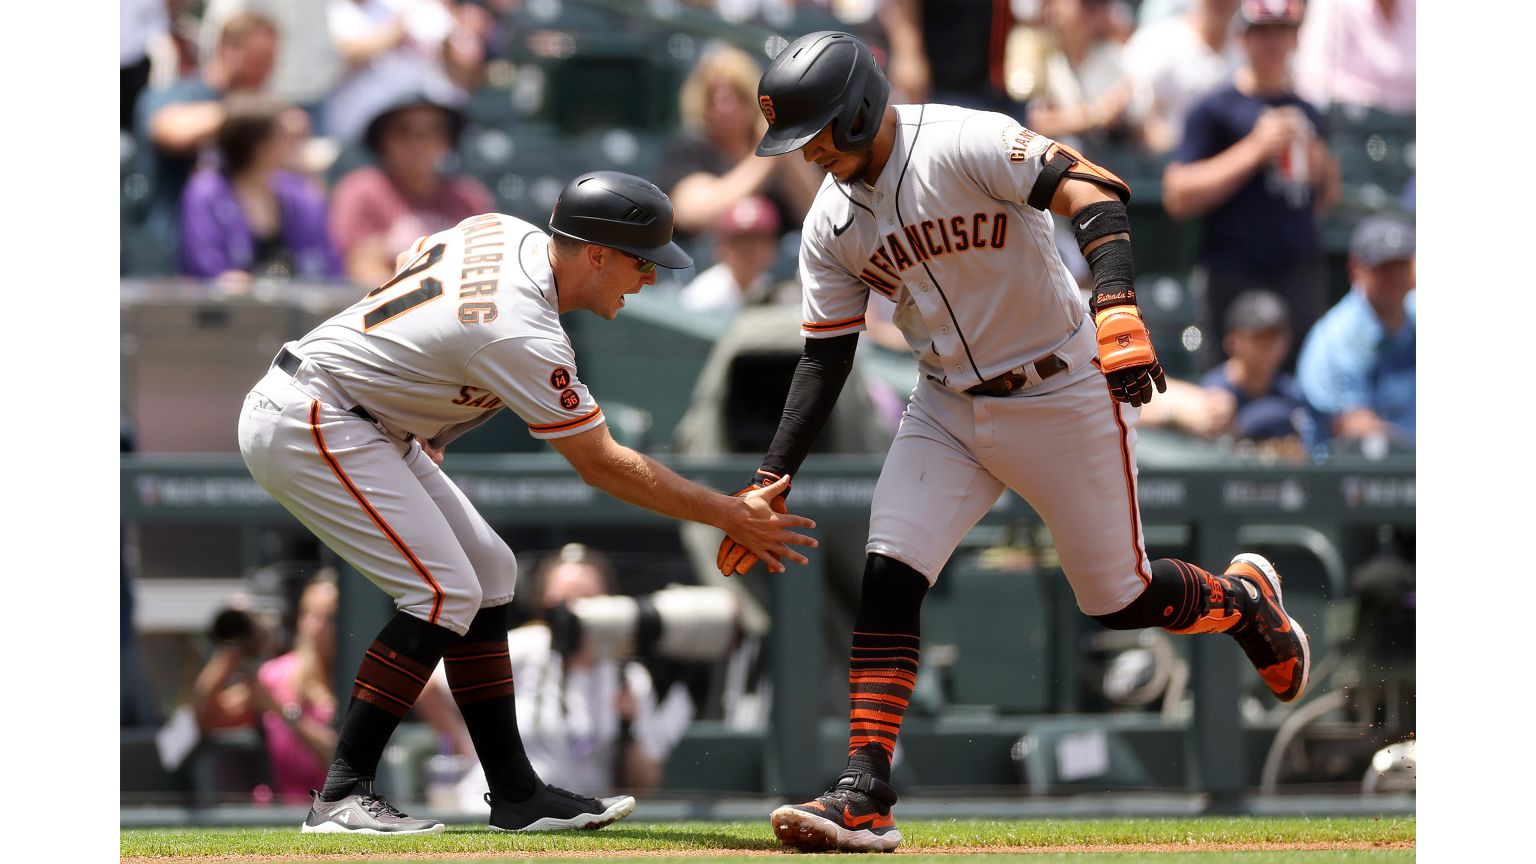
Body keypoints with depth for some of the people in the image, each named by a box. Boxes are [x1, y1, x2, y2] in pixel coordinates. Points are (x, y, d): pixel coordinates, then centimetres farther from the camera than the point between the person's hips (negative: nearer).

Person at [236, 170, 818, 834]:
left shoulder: (504, 232, 1)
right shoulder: (523, 336, -26)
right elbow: (601, 464, -19)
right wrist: (730, 515, -13)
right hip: (303, 424, -10)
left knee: (487, 571, 8)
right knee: (444, 592, -17)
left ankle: (516, 796, 9)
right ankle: (342, 797, -14)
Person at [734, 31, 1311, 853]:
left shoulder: (966, 145, -22)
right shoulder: (831, 223, -1)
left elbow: (1091, 192, -33)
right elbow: (824, 357, 5)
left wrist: (1116, 306, -49)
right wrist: (771, 480, -3)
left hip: (1064, 395, -5)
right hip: (949, 408, 5)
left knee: (1119, 599, 4)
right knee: (887, 576, -13)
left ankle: (1243, 601, 37)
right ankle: (864, 798, -15)